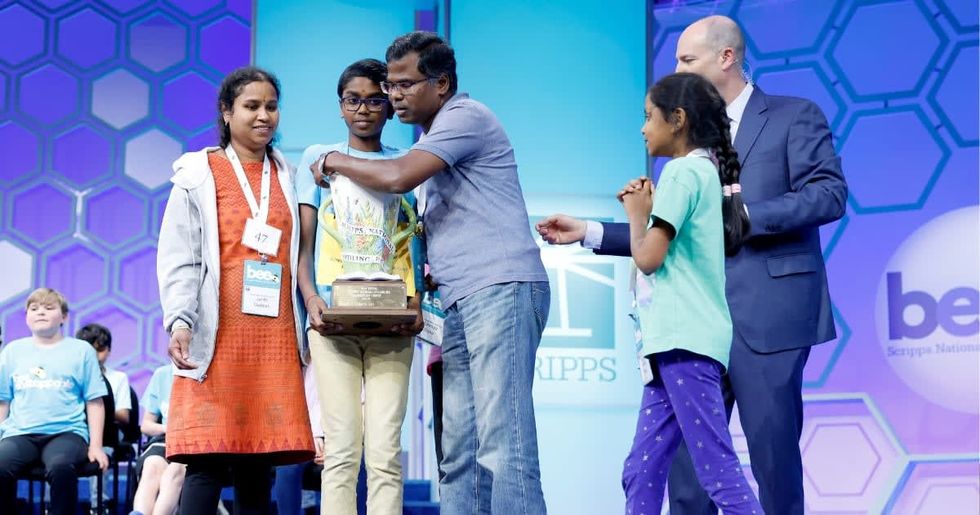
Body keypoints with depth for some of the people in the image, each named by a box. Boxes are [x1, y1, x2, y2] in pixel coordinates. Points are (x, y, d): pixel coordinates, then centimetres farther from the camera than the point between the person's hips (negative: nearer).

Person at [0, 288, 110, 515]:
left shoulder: (81, 350, 11)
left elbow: (94, 402, 9)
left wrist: (95, 445, 0)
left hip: (67, 432, -2)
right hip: (19, 434, 2)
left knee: (60, 467, -37)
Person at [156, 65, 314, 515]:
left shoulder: (288, 178, 16)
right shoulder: (199, 174, 5)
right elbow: (178, 259, -1)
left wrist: (309, 326, 11)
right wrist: (179, 322, -16)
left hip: (275, 339, 3)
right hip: (217, 339, -3)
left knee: (259, 467, 2)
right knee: (207, 463, -9)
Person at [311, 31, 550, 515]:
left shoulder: (465, 116, -4)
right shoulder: (432, 138, 25)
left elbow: (398, 177, -15)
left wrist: (335, 161, 1)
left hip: (502, 291, -10)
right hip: (464, 303, 10)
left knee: (502, 444, -15)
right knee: (460, 452, 3)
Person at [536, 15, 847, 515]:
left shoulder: (795, 116, 2)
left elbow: (829, 193, -10)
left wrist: (743, 214, -18)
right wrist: (588, 232, 12)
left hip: (767, 314, -6)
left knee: (772, 450, -2)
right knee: (687, 455, 4)